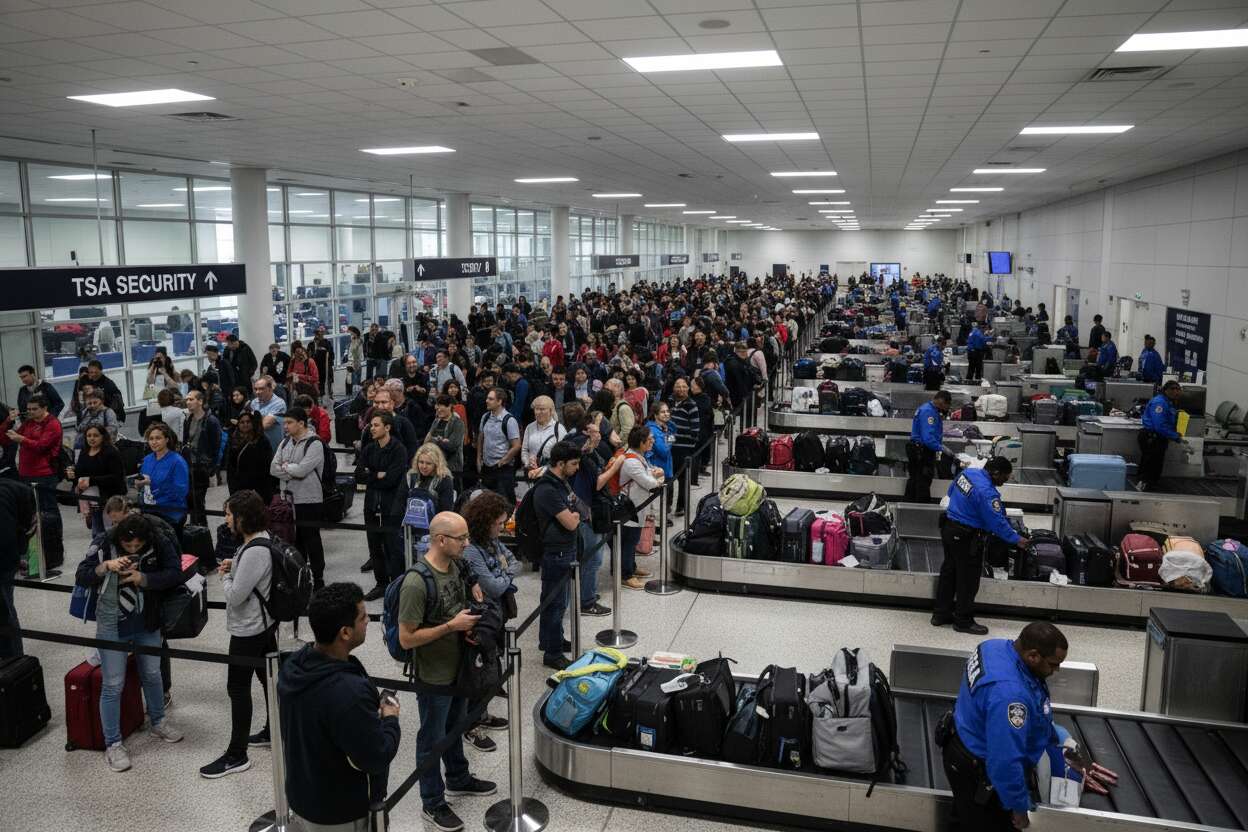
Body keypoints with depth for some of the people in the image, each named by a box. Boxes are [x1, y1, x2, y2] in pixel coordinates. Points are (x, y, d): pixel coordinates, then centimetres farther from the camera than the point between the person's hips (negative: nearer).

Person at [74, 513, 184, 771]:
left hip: (147, 623, 3)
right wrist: (106, 566, -29)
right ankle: (112, 744, 15)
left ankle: (157, 723, 42)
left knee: (152, 674, 20)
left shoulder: (160, 544, -13)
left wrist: (142, 578, -26)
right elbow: (81, 577, -12)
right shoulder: (103, 544, -14)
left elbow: (174, 573, -16)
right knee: (113, 685, 1)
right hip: (112, 626, -2)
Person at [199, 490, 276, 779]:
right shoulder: (262, 539, 2)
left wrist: (224, 576, -8)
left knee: (238, 688, 1)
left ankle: (236, 755, 12)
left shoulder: (254, 552, -28)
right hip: (264, 623, 10)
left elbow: (235, 596, -26)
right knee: (268, 677, 20)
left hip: (248, 630, -10)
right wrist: (233, 566, 2)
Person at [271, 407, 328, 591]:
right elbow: (273, 468, 3)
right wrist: (292, 471, -11)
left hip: (309, 499, -7)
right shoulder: (286, 442, 12)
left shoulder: (314, 443, -12)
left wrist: (285, 467, -5)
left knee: (311, 539, 1)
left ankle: (317, 578, 11)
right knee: (294, 538, 14)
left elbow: (302, 469, -22)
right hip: (288, 498, 7)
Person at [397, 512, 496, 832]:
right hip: (434, 676, -7)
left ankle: (458, 778, 49)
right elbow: (406, 639, -25)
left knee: (455, 728, 27)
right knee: (433, 739, 13)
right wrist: (452, 626, -26)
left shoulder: (457, 565, -6)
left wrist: (470, 621, -7)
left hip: (460, 667, 7)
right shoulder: (417, 582, -29)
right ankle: (433, 803, 31)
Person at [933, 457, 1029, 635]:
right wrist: (1016, 540, -9)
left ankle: (941, 614, 29)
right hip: (966, 537, -9)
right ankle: (963, 621, 18)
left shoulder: (968, 472, -1)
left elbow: (951, 491, 16)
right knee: (968, 579, 6)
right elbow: (997, 523, -21)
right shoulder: (986, 492, -26)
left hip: (948, 527, 9)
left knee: (949, 571, 19)